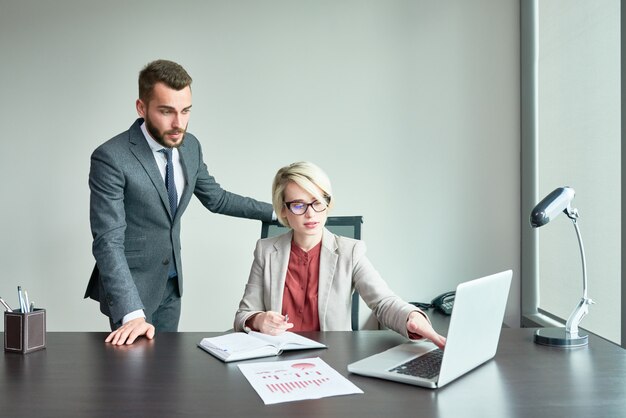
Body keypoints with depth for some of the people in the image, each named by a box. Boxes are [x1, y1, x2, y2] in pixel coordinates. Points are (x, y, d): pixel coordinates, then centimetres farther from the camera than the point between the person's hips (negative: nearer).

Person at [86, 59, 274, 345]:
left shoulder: (190, 146, -2)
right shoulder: (110, 159, -23)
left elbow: (216, 198, 13)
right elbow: (108, 243, -26)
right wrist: (132, 313, -34)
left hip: (171, 283, 6)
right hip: (130, 285, -6)